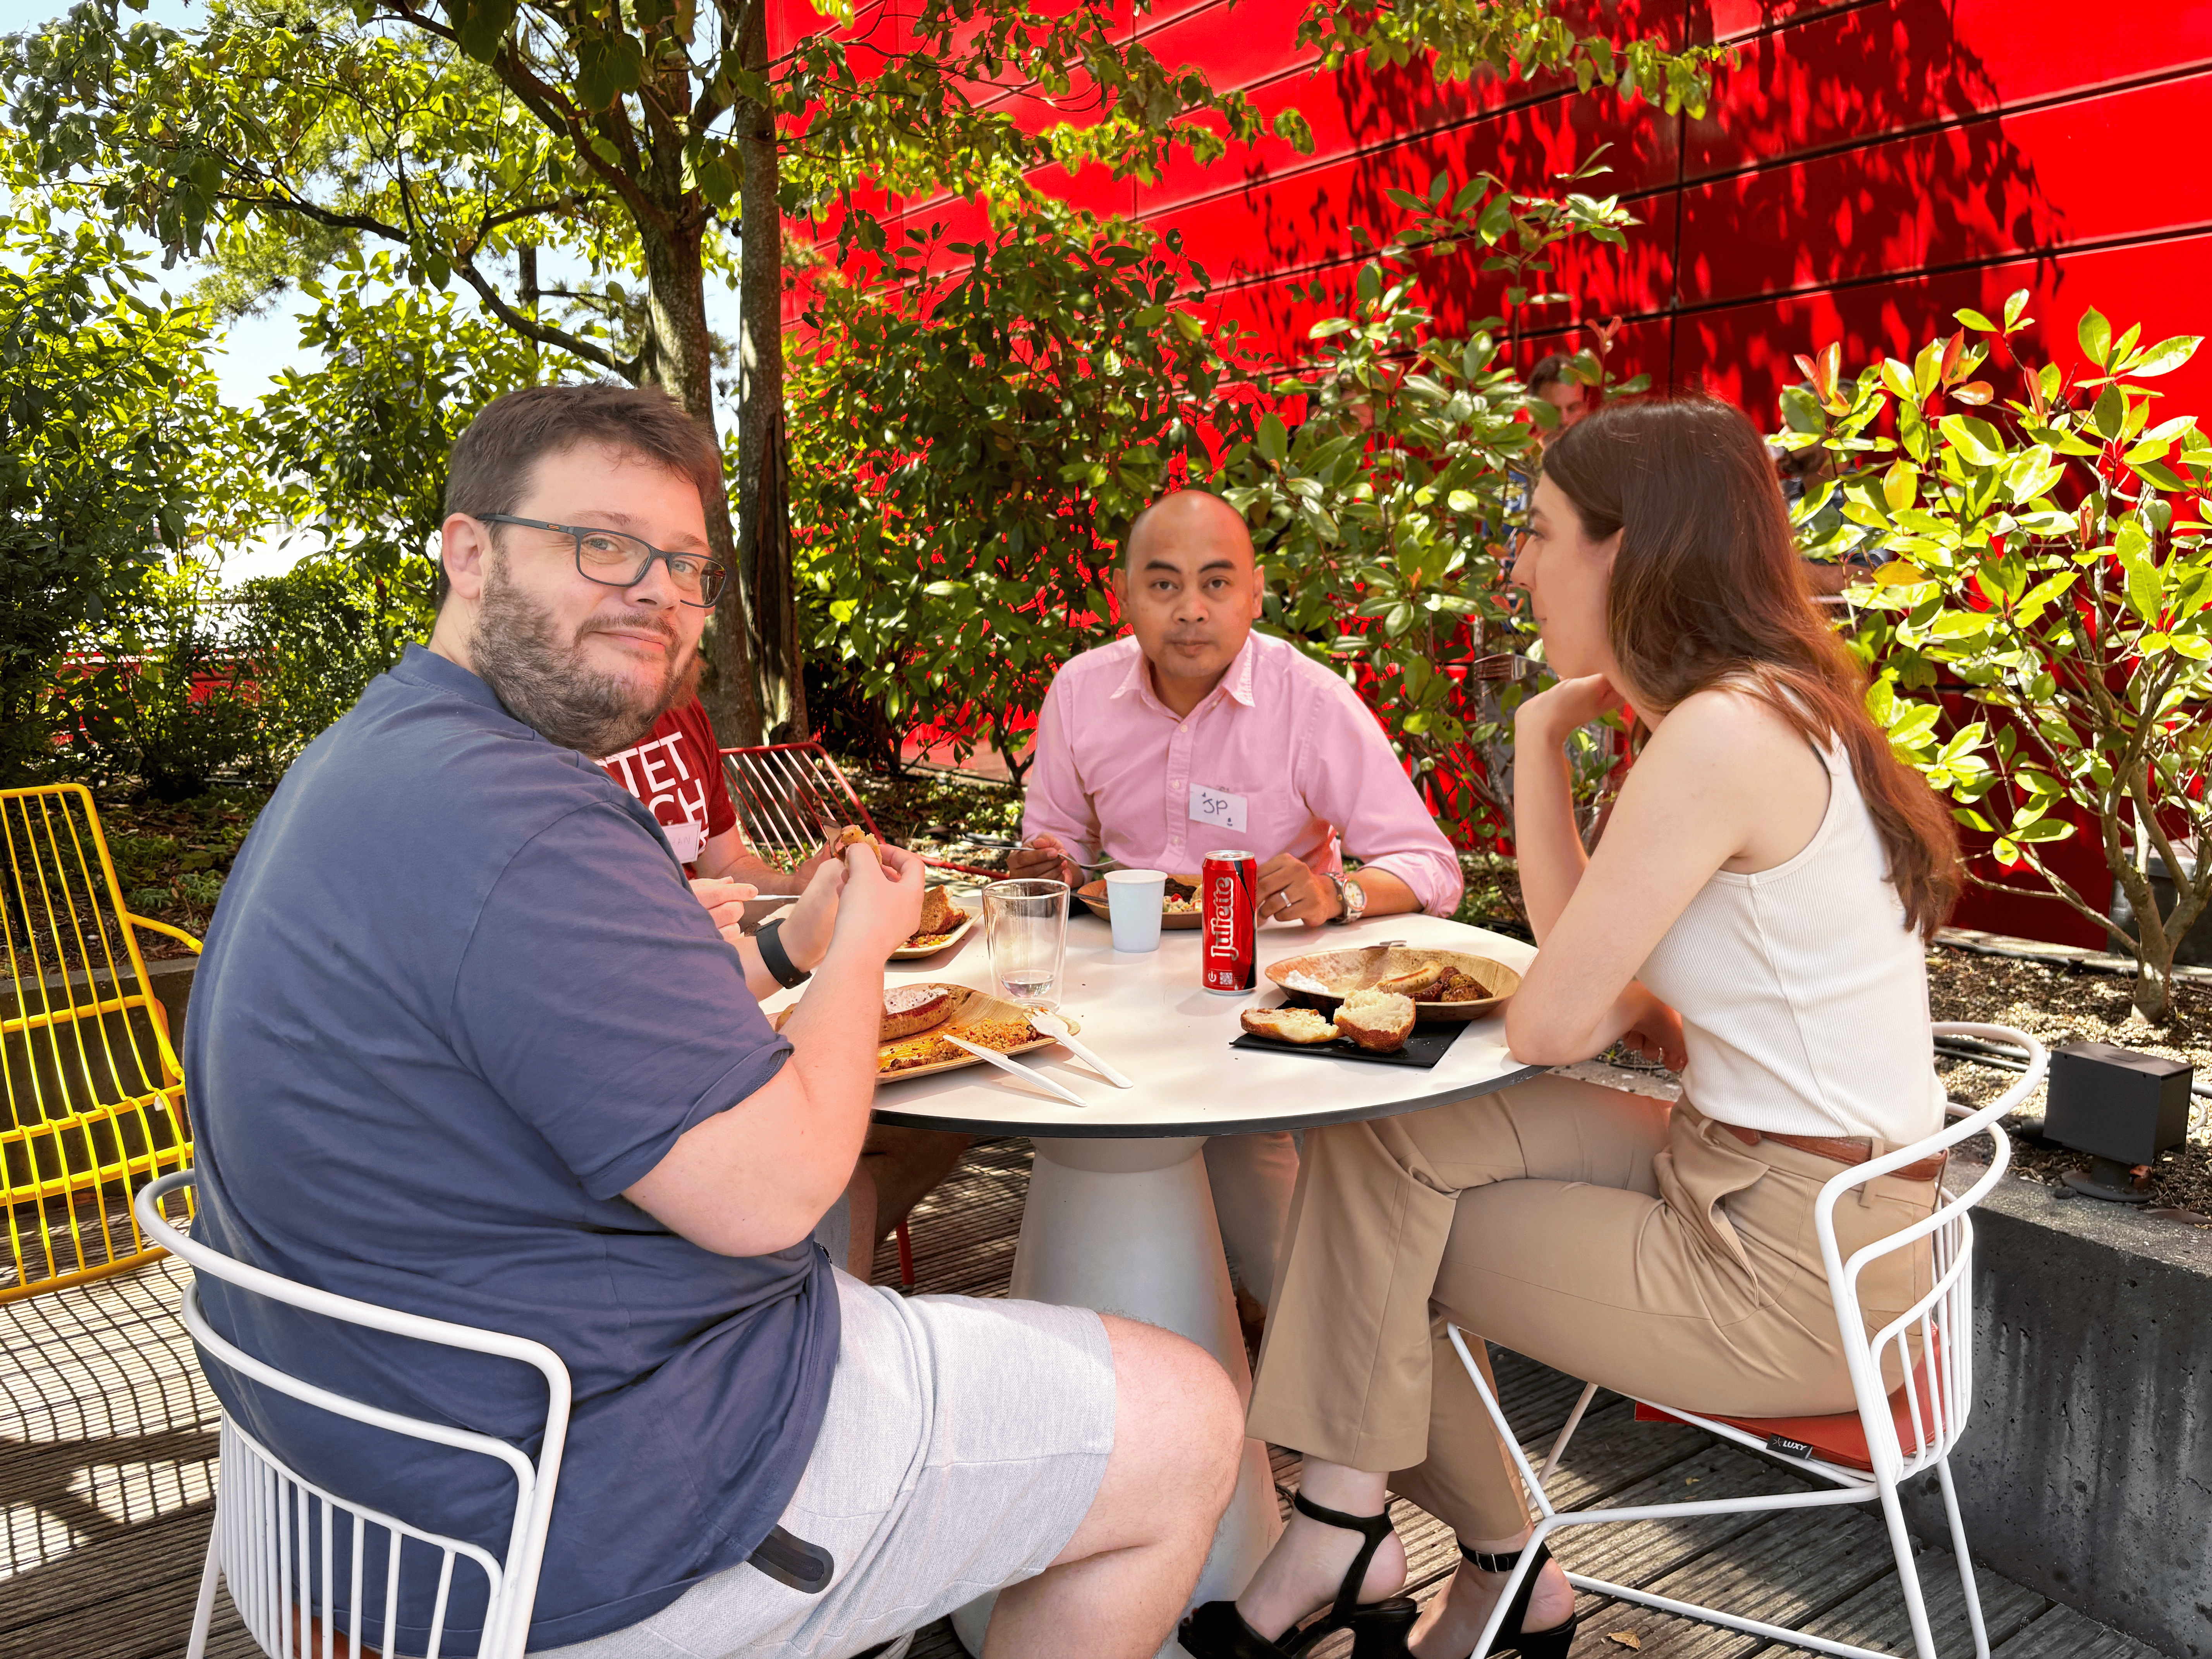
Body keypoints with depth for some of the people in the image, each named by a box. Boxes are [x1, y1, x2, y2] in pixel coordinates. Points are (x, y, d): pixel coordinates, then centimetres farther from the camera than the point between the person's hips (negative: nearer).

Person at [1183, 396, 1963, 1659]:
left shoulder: (1723, 736, -25)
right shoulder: (1775, 709, 7)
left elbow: (1551, 1024, -19)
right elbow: (1583, 945, 10)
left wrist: (1627, 1006, 0)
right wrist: (1542, 738, 3)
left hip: (1788, 1270, -9)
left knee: (1378, 1247, 2)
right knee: (1375, 1137, 4)